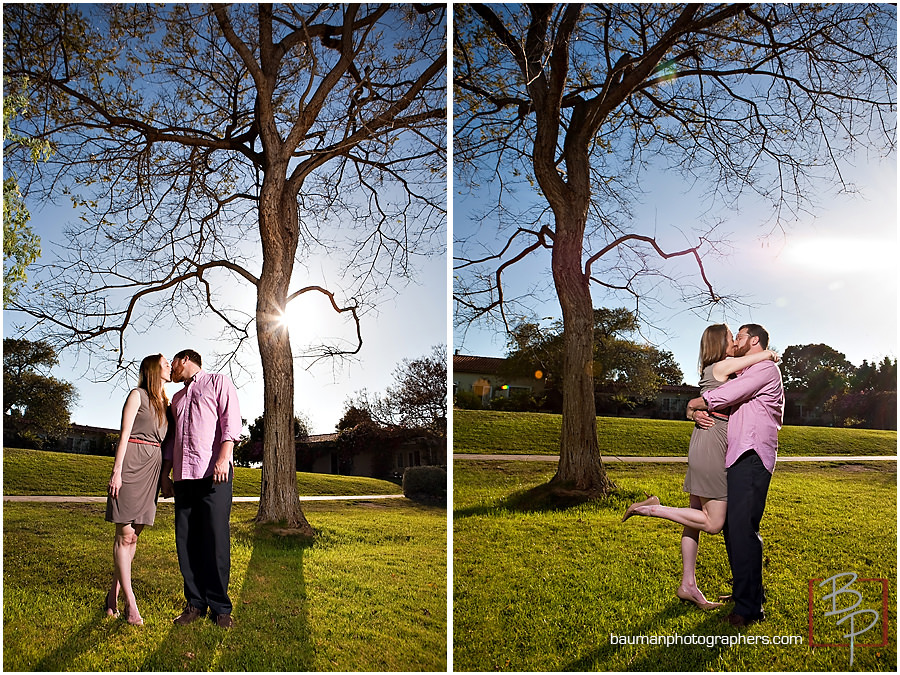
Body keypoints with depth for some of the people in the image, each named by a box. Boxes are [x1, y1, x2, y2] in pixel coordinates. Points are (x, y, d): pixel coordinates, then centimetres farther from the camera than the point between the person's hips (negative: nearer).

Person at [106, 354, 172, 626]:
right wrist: (117, 470, -12)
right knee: (125, 534, -5)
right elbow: (125, 433, -5)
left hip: (154, 467, 6)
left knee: (134, 534, 5)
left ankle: (114, 592, 13)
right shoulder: (138, 395, 2)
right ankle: (130, 602, -3)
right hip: (132, 462, -6)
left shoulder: (166, 404, 19)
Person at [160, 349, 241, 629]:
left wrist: (223, 458, -18)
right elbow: (172, 440, 26)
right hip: (183, 477, 6)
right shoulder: (177, 398, 27)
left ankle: (220, 607, 3)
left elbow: (231, 422, -5)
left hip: (213, 474, -6)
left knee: (216, 541, -6)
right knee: (186, 542, 4)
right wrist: (166, 474, 15)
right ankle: (195, 603, 12)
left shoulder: (218, 382, 8)